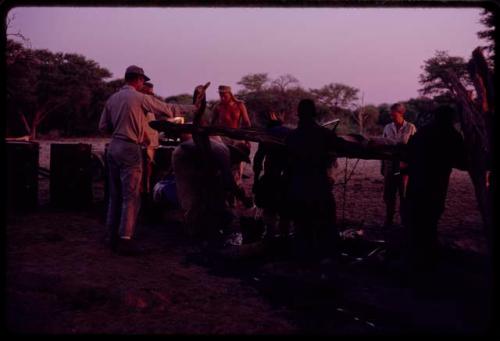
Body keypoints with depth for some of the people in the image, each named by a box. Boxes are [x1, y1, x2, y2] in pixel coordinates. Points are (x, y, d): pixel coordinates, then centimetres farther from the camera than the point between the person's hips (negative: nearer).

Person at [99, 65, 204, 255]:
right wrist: (192, 108, 9)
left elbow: (103, 127, 13)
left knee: (115, 194, 13)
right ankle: (125, 239, -5)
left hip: (113, 147, 7)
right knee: (131, 196, -4)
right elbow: (168, 109, -2)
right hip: (129, 149, -7)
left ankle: (113, 236, 19)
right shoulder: (140, 98, -7)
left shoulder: (112, 98, 11)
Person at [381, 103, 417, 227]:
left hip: (404, 166, -3)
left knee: (404, 194, 2)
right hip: (390, 165, 3)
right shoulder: (388, 128, 7)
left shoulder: (410, 128, -3)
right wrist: (382, 166, 10)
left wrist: (406, 162, -13)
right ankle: (388, 220, 19)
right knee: (388, 194, 8)